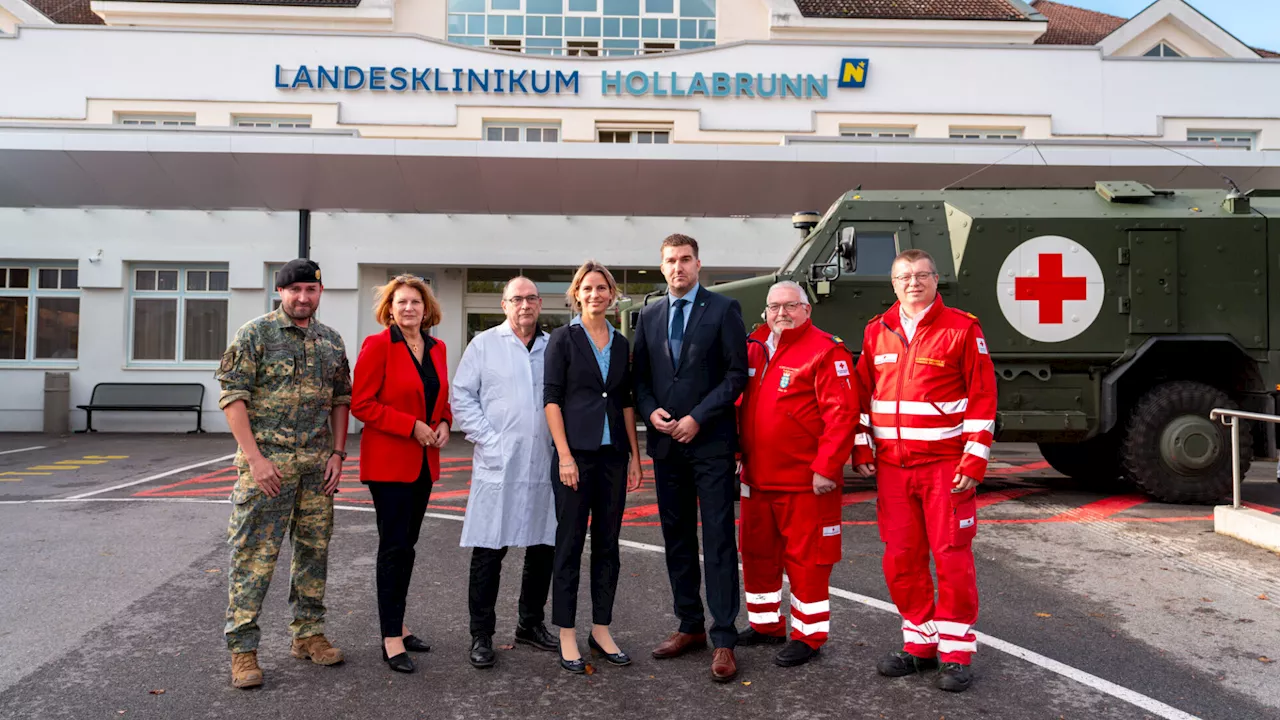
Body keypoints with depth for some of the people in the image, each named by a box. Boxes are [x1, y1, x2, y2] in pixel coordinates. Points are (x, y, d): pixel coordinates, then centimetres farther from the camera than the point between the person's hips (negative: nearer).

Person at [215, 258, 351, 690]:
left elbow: (341, 399, 14)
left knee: (314, 550, 11)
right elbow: (232, 397, -8)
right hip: (267, 461, -5)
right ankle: (242, 648, 8)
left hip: (317, 464, 5)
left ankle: (307, 634, 25)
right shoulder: (255, 334, -4)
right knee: (253, 554, -2)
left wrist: (337, 453, 5)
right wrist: (255, 457, -15)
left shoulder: (331, 341, 10)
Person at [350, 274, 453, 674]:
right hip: (388, 460, -6)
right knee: (395, 546, -4)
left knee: (407, 544, 13)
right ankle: (392, 639, 5)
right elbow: (361, 404, -12)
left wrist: (443, 423, -1)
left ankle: (396, 624, 25)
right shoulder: (377, 345, -8)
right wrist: (412, 426, -17)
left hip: (423, 461, 6)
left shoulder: (437, 349, 10)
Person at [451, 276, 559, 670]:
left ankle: (531, 623, 29)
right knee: (489, 551, 0)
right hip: (498, 465, -3)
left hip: (544, 465, 4)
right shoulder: (484, 344, 4)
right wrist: (489, 439, -8)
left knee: (544, 546, 11)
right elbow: (462, 397, 1)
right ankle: (481, 635, 12)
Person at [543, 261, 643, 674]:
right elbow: (551, 398, -6)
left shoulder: (621, 344, 12)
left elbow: (626, 403, 14)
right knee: (570, 543, 1)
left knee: (608, 543, 10)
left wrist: (634, 456, 9)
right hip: (575, 453, -5)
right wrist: (564, 455, -14)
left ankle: (601, 630, 21)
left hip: (613, 454, 5)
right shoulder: (564, 338, -2)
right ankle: (567, 636, 12)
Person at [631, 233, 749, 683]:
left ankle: (724, 640, 3)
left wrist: (698, 417, -13)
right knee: (676, 539, 12)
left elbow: (737, 373, -6)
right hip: (665, 443, 5)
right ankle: (690, 626, 24)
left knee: (718, 541, -3)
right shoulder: (649, 316, 12)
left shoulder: (723, 309, -1)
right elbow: (640, 376, 14)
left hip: (711, 442, -5)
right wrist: (650, 411, -5)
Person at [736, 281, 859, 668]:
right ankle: (765, 624, 34)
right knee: (757, 554, 17)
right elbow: (741, 406, 21)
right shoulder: (755, 349, 12)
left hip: (804, 482, -7)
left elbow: (842, 413, -16)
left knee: (806, 558, 3)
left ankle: (809, 635, 18)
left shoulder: (826, 352, -10)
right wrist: (737, 455, 16)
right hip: (757, 479, 8)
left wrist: (827, 467, -19)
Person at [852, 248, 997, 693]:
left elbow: (983, 397, -6)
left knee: (952, 557, 1)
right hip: (892, 466, 5)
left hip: (945, 465, -4)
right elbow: (863, 393, 14)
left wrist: (975, 460, -11)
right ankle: (920, 643, 24)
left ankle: (956, 652, 14)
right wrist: (861, 450, 8)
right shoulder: (877, 331, 10)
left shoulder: (962, 328, -4)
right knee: (900, 560, 9)